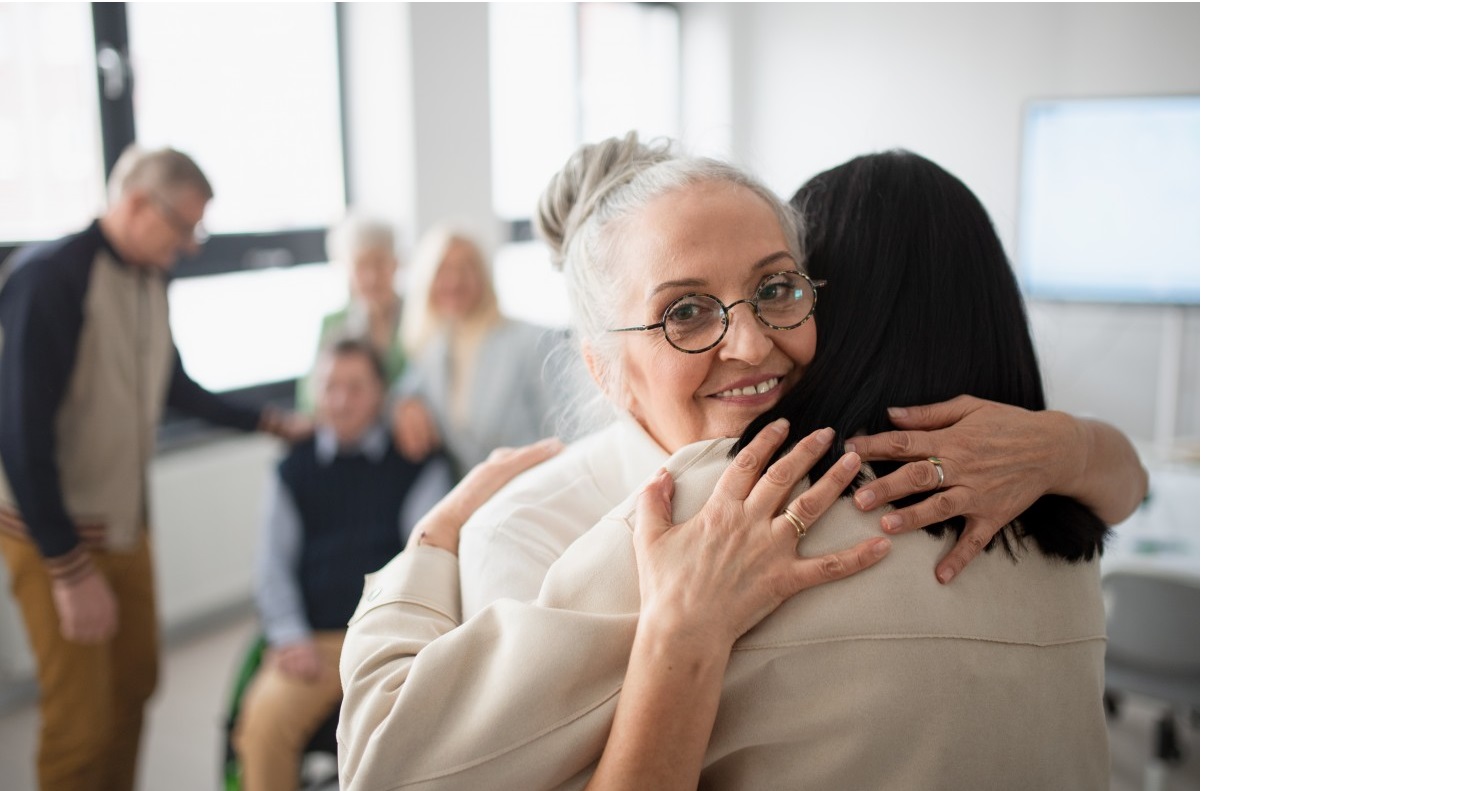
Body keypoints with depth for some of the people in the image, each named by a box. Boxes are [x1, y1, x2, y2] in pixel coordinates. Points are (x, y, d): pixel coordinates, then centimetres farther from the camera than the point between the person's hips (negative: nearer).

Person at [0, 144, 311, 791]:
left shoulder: (151, 278, 2)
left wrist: (271, 422, 18)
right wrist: (70, 567, -20)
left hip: (127, 520, 7)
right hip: (55, 531, -7)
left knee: (134, 684, 16)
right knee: (82, 717, -1)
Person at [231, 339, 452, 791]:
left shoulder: (417, 465, 11)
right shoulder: (294, 469, 17)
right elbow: (273, 563, 12)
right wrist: (291, 638, -3)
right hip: (313, 640, 2)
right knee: (264, 721, -27)